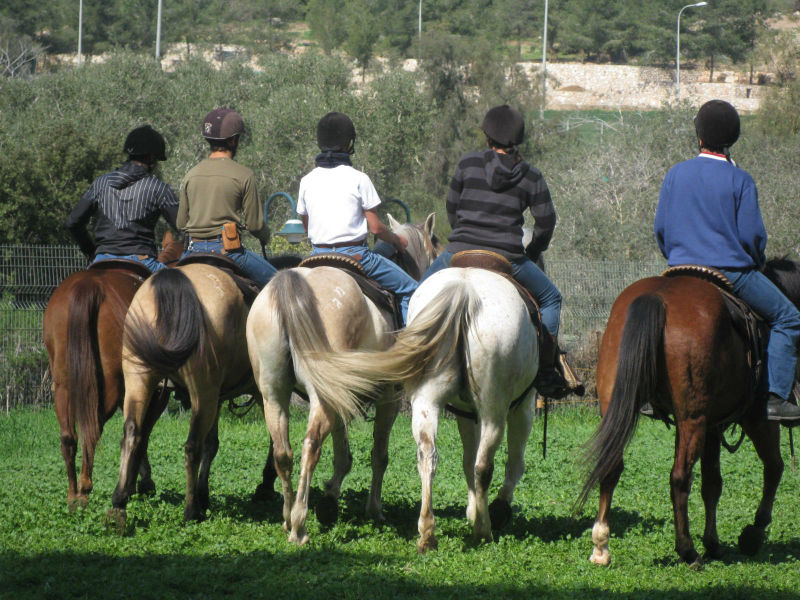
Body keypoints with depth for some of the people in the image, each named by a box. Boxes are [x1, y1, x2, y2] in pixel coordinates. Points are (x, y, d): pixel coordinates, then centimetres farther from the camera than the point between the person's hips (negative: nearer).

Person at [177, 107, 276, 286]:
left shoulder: (191, 174, 7)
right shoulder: (243, 175, -7)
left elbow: (180, 223, 11)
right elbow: (254, 225, -6)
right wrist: (266, 237, 16)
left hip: (193, 250, 5)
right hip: (225, 248, -5)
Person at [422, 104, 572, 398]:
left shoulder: (468, 164, 2)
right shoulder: (530, 175, 3)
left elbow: (451, 209, 11)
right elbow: (546, 223, 5)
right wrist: (530, 254, 22)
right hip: (509, 260, 0)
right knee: (550, 299, 21)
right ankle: (546, 375, 13)